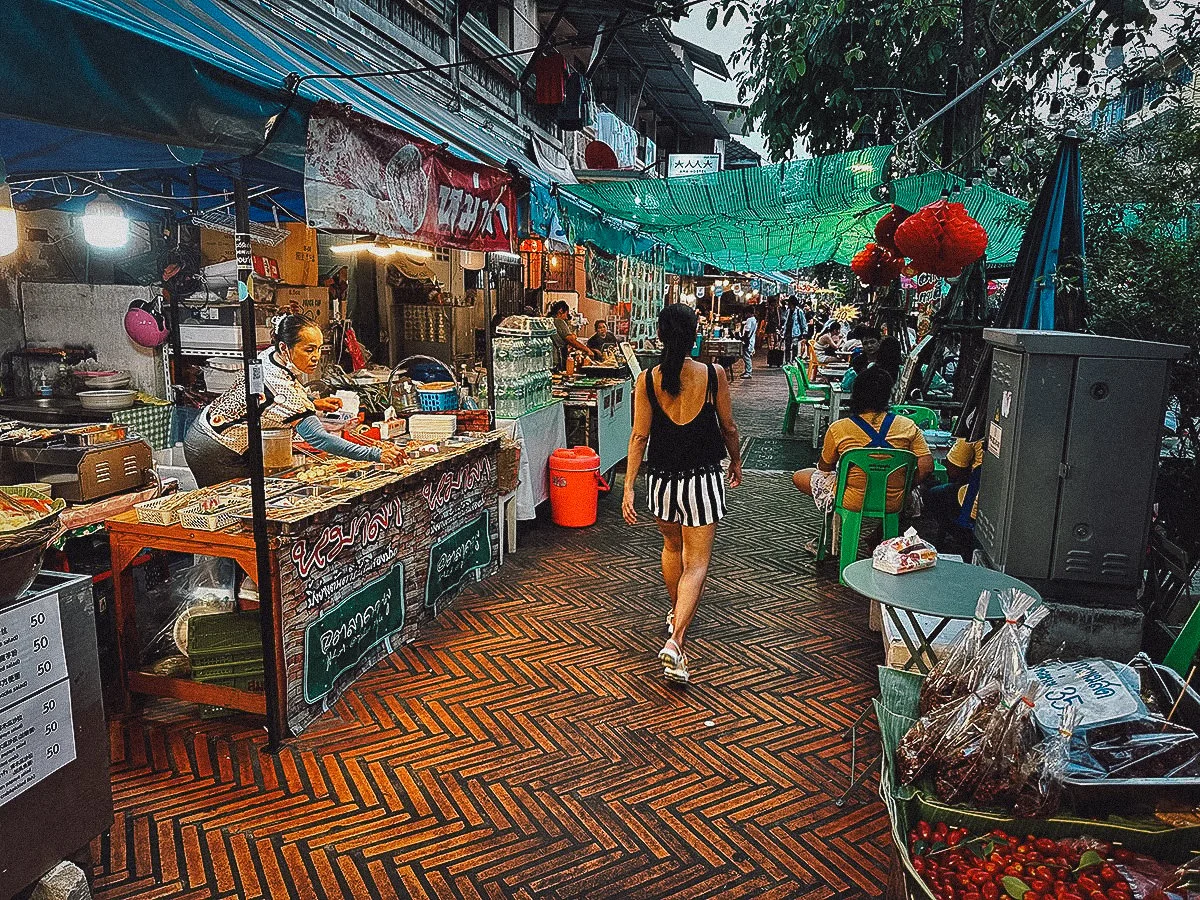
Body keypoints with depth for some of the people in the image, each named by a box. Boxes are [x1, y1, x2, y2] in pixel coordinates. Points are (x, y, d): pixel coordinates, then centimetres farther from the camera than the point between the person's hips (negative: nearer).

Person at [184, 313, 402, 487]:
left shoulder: (270, 355, -7)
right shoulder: (282, 385, -33)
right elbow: (318, 438, -39)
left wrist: (313, 403, 0)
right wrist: (376, 455, -43)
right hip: (216, 454, -9)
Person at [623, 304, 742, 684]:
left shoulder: (647, 380, -7)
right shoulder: (713, 374, -10)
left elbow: (639, 436, -8)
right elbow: (728, 427, 0)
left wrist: (628, 487, -5)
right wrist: (736, 461, 18)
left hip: (661, 478, 2)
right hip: (702, 479, -2)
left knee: (672, 546, 26)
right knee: (696, 563, 3)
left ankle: (676, 616, 44)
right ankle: (675, 641, -12)